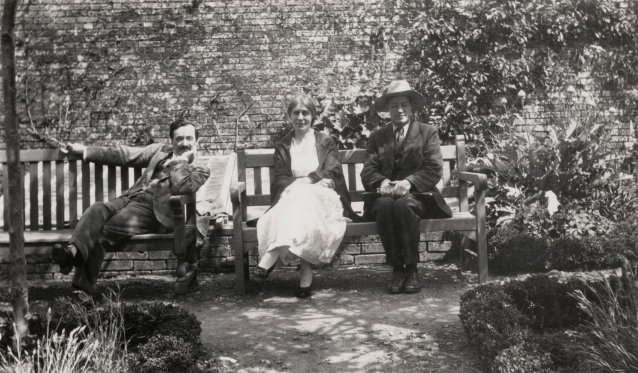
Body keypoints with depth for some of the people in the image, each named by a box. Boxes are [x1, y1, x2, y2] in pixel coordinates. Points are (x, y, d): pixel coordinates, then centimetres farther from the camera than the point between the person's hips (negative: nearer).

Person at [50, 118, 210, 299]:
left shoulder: (200, 170, 9)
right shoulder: (161, 150, 23)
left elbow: (181, 188, -11)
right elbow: (126, 155, 22)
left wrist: (182, 160, -4)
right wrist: (85, 150, 21)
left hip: (154, 211, -5)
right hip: (131, 198, 5)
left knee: (104, 232, -26)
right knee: (97, 209, -25)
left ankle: (84, 288, -31)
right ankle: (73, 250, -47)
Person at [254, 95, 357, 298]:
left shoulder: (326, 142, 17)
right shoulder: (282, 146, 19)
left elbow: (333, 173, 2)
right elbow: (279, 180, 5)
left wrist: (308, 180, -18)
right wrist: (319, 180, -13)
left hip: (323, 199, -1)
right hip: (291, 198, 1)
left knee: (301, 197, -37)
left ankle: (270, 258, -49)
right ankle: (305, 269, -47)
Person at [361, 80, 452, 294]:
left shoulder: (428, 132, 13)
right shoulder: (377, 137, 19)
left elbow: (434, 170, 0)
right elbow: (368, 172, 7)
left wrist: (409, 182, -18)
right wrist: (381, 182, -17)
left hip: (417, 194, -2)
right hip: (385, 194, 2)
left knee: (404, 204, -35)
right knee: (384, 205, -33)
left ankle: (411, 268, -26)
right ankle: (396, 268, -26)